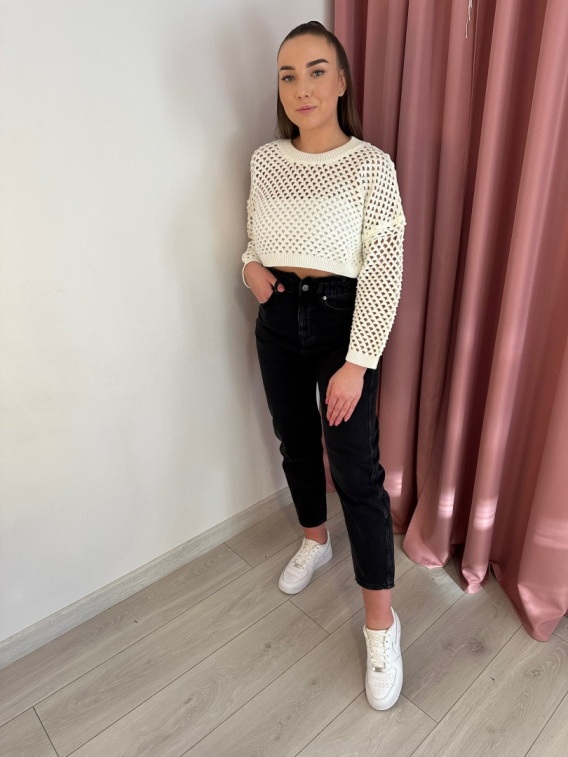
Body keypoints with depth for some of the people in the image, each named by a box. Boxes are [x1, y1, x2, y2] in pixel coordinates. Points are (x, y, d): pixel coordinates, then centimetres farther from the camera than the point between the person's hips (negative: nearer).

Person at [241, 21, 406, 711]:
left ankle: (380, 622, 15)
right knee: (295, 442, 18)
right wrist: (250, 266, -5)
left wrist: (356, 363, -18)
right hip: (278, 319, 5)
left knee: (356, 468, -2)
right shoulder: (264, 160, 4)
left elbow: (384, 271, -13)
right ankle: (315, 540, 46)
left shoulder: (371, 164, -10)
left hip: (341, 320, -5)